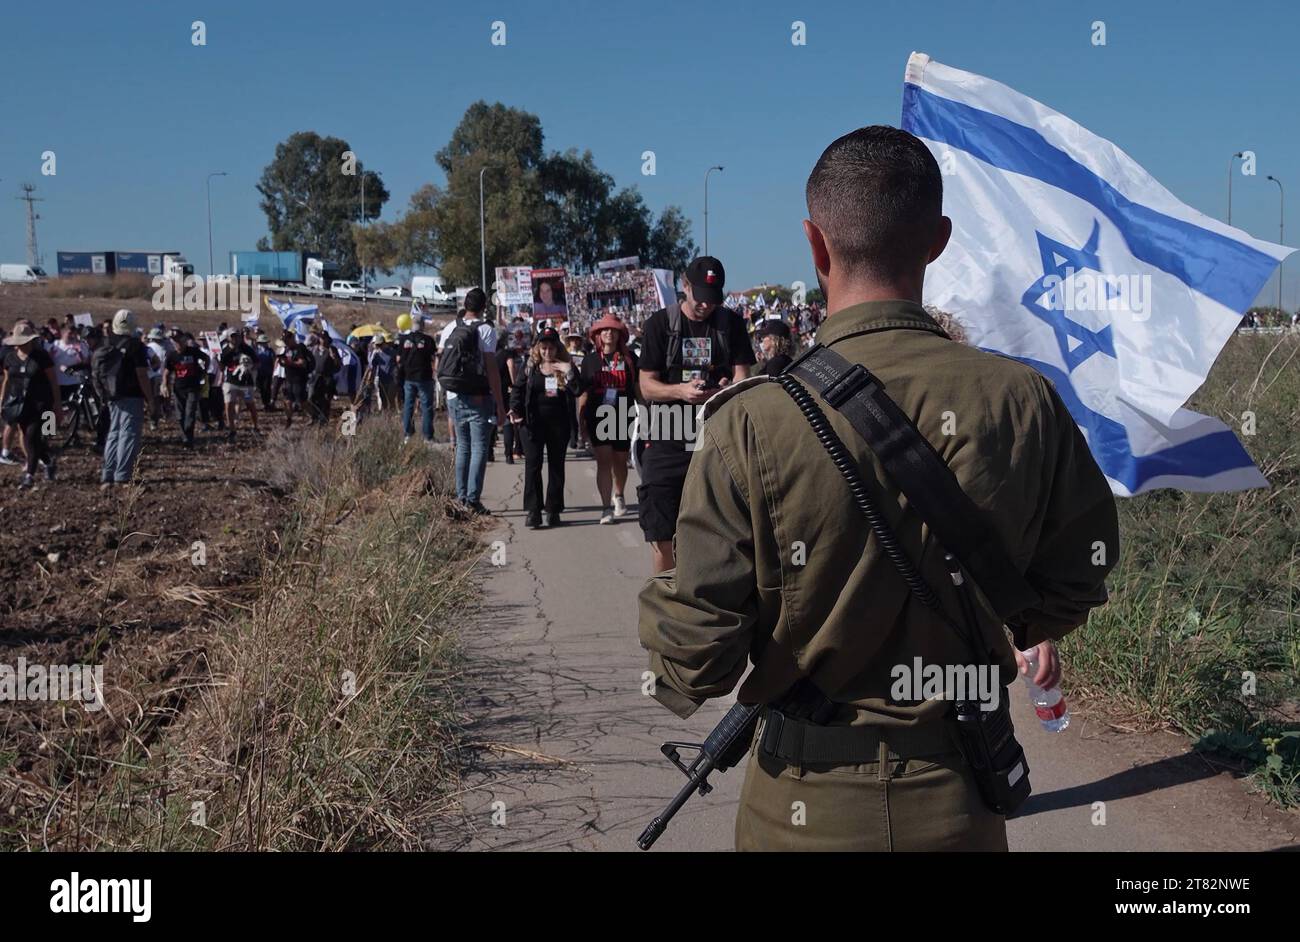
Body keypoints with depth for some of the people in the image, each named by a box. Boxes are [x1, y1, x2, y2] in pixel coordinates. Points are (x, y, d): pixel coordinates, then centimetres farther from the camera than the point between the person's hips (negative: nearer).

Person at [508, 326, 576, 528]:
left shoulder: (566, 367, 3)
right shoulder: (530, 367, 5)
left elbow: (577, 391, -7)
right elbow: (517, 389, 7)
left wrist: (569, 374, -23)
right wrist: (515, 409, -8)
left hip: (558, 424, 1)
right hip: (533, 423, 0)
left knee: (556, 466, 6)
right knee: (532, 465, -5)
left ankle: (553, 510, 14)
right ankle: (533, 510, -3)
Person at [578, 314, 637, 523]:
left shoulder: (629, 358, 4)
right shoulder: (590, 360, 5)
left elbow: (638, 388, 8)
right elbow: (584, 392, 6)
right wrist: (580, 419, 2)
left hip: (623, 417, 1)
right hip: (598, 417, -1)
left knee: (620, 461, 13)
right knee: (603, 460, -8)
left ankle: (619, 497, 38)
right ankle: (606, 508, -7)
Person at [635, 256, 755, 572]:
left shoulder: (731, 323, 8)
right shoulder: (660, 323, 3)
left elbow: (742, 378, 3)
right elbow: (646, 386, -1)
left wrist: (727, 390, -20)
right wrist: (680, 390, -21)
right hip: (666, 440, -1)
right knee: (661, 533, 2)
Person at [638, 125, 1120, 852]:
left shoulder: (752, 423, -21)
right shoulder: (1025, 401, -13)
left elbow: (699, 658, -18)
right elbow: (1079, 577, 1)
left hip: (809, 801, -1)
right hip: (961, 794, 2)